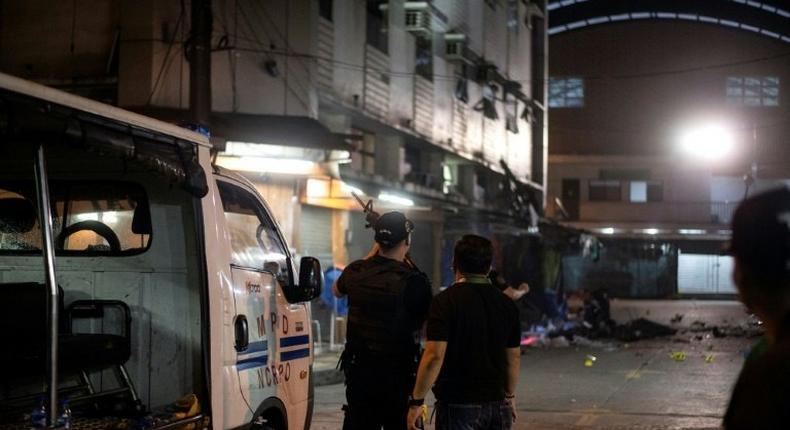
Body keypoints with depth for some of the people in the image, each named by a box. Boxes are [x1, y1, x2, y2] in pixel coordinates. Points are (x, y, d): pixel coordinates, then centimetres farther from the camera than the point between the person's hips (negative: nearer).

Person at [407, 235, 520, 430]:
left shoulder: (446, 300, -10)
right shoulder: (507, 304, 6)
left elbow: (435, 355, -17)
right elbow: (514, 357, 13)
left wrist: (416, 401, -11)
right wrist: (510, 396, 28)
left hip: (457, 405, -5)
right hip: (497, 403, 5)